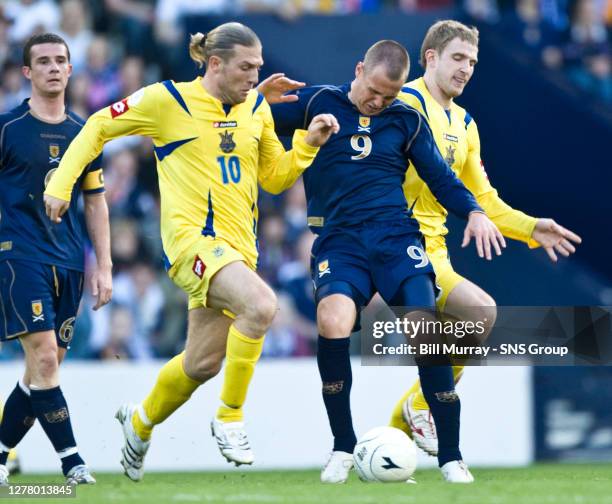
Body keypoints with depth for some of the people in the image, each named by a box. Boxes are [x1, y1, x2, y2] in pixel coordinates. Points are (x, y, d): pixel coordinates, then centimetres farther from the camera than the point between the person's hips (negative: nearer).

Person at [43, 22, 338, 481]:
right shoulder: (167, 101, -6)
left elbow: (274, 177, 19)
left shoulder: (257, 108, 10)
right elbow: (98, 128, 4)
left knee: (203, 362, 9)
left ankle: (140, 423, 38)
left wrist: (310, 143, 3)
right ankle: (230, 418, -16)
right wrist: (61, 184, -1)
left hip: (237, 245, 7)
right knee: (261, 304, -31)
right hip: (192, 237, -7)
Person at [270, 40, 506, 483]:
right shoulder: (318, 103, 7)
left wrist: (473, 211, -2)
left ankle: (451, 457, -3)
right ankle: (343, 447, -10)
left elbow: (441, 177, 15)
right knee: (333, 321, -30)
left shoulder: (407, 121, 12)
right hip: (339, 238, -2)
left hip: (395, 234, 2)